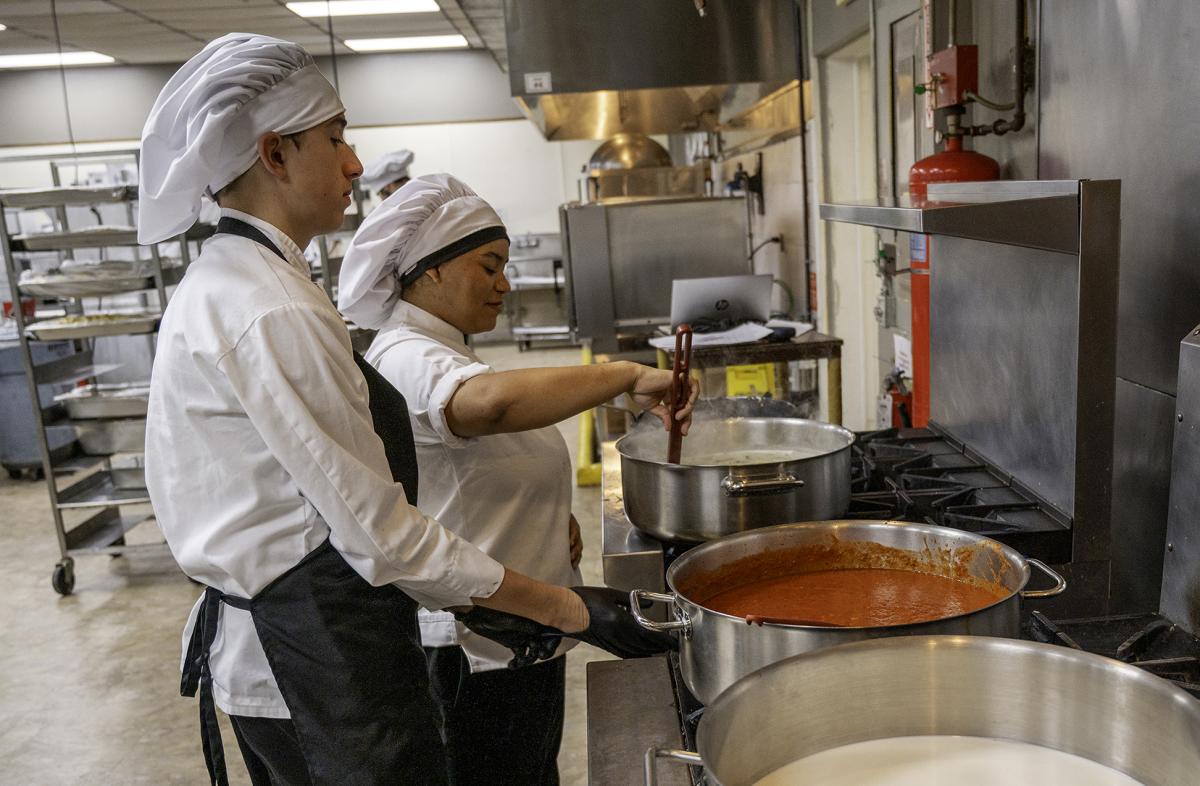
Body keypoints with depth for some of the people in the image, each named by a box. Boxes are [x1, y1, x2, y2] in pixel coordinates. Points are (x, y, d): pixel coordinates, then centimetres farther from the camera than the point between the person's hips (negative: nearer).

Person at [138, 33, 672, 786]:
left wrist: (472, 601, 9)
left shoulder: (225, 287, 7)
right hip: (317, 661, -10)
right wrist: (566, 608, -13)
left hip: (266, 638, 10)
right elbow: (381, 535, -23)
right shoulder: (271, 314, -24)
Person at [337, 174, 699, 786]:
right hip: (476, 650, -10)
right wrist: (629, 377, -36)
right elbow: (493, 402, -46)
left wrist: (552, 516, 5)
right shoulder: (406, 358, -22)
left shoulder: (437, 352, 12)